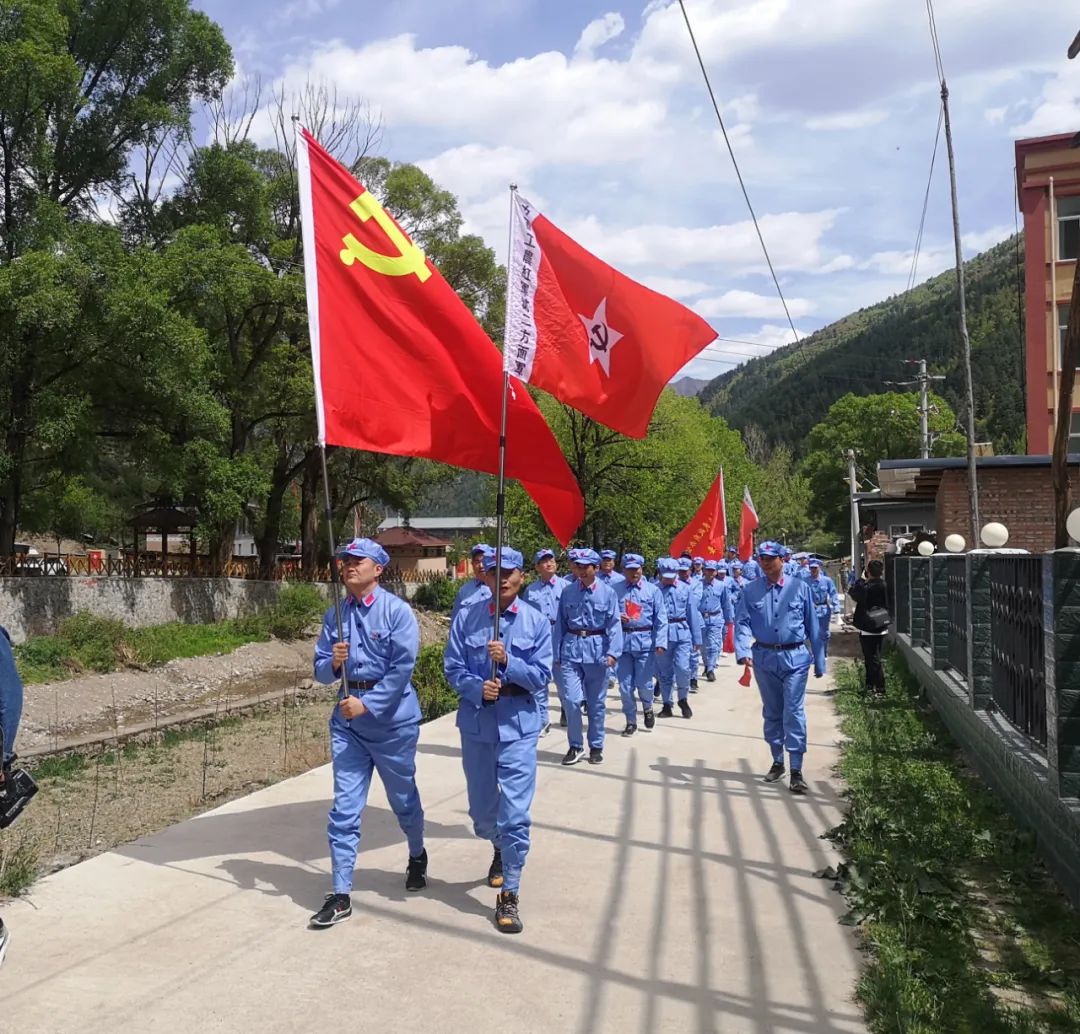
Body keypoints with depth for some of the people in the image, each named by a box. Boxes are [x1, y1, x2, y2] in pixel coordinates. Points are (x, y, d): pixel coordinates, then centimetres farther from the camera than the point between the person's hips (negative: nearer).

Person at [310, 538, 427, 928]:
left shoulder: (397, 611, -11)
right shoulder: (336, 615, 3)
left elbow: (402, 668, -17)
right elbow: (321, 671, 6)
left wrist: (367, 704, -20)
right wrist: (333, 663, -17)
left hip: (392, 717, -3)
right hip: (348, 721, 4)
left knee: (403, 797, 15)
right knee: (344, 809, 1)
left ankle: (417, 856, 43)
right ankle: (341, 895, 7)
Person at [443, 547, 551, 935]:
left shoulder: (537, 622, -3)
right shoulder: (466, 619, -1)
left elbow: (541, 676, -7)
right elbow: (452, 668, -1)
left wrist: (507, 660, -22)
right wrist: (478, 689, -18)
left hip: (519, 724, -2)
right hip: (476, 721, 2)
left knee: (515, 812, -7)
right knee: (481, 809, 17)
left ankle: (508, 896, 5)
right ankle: (500, 849, 50)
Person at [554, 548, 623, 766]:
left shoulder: (607, 592, -3)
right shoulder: (568, 592, 4)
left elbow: (614, 624, -6)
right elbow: (561, 623, 8)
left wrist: (612, 652, -16)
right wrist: (557, 654, 7)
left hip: (597, 649, -1)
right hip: (572, 649, 1)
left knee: (596, 702, 9)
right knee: (572, 700, -7)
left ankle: (596, 747, 22)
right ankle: (575, 746, 10)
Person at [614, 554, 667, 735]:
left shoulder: (653, 590, 2)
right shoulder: (616, 591, 4)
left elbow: (661, 618, 0)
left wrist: (660, 642, -9)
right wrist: (616, 617, -14)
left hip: (645, 640, -1)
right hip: (623, 641, 1)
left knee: (644, 683, 2)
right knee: (625, 685, 4)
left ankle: (647, 708, 33)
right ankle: (631, 722, 19)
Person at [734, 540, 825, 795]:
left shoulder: (799, 588, -3)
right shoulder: (750, 591, 1)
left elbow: (812, 625, 1)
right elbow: (742, 623, -3)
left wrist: (819, 661, 3)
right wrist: (743, 652, -20)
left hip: (795, 658, -2)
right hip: (764, 657, 3)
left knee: (794, 712, -7)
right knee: (771, 713, 14)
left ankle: (796, 770, -4)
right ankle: (777, 762, 28)